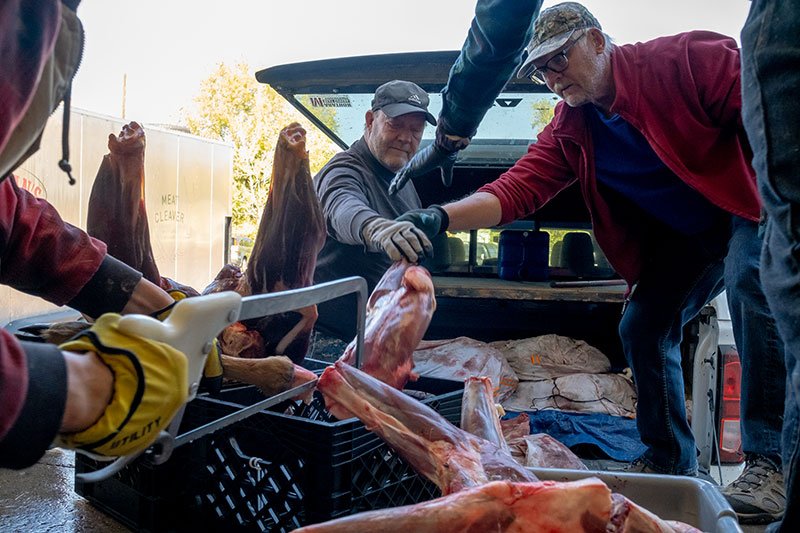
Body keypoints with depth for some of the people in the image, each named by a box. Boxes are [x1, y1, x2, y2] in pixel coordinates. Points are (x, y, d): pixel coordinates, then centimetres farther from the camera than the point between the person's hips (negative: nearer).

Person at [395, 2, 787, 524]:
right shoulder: (569, 133, -6)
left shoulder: (683, 59, -21)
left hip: (750, 204, -6)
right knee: (642, 327, -2)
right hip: (686, 236, 6)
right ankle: (671, 461, 14)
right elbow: (515, 191, -18)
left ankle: (771, 463, -26)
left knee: (749, 283, -32)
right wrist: (441, 217, -33)